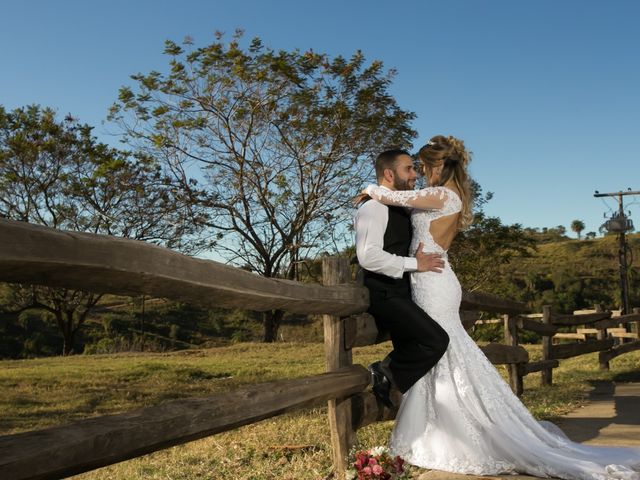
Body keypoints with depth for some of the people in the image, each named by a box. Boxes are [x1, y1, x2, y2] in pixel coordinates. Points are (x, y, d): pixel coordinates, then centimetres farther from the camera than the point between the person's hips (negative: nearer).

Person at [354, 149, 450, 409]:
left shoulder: (402, 209, 17)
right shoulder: (374, 207, -13)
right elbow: (368, 256, -27)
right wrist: (415, 264, -21)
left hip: (401, 294, 10)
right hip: (384, 295, -10)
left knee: (408, 353, 16)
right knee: (435, 340, -20)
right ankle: (383, 374, -6)